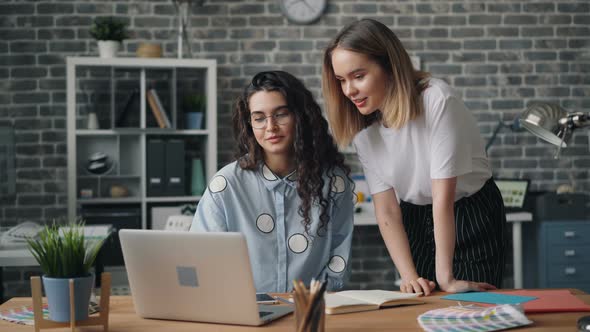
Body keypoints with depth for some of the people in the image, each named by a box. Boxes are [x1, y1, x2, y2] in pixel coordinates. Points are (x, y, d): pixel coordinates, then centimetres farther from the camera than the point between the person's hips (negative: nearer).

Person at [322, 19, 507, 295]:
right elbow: (386, 209, -11)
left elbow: (443, 196, -29)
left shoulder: (437, 100, -27)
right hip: (416, 222, 4)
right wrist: (410, 277, -24)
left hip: (471, 214, -4)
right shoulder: (363, 129, -9)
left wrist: (445, 277, -28)